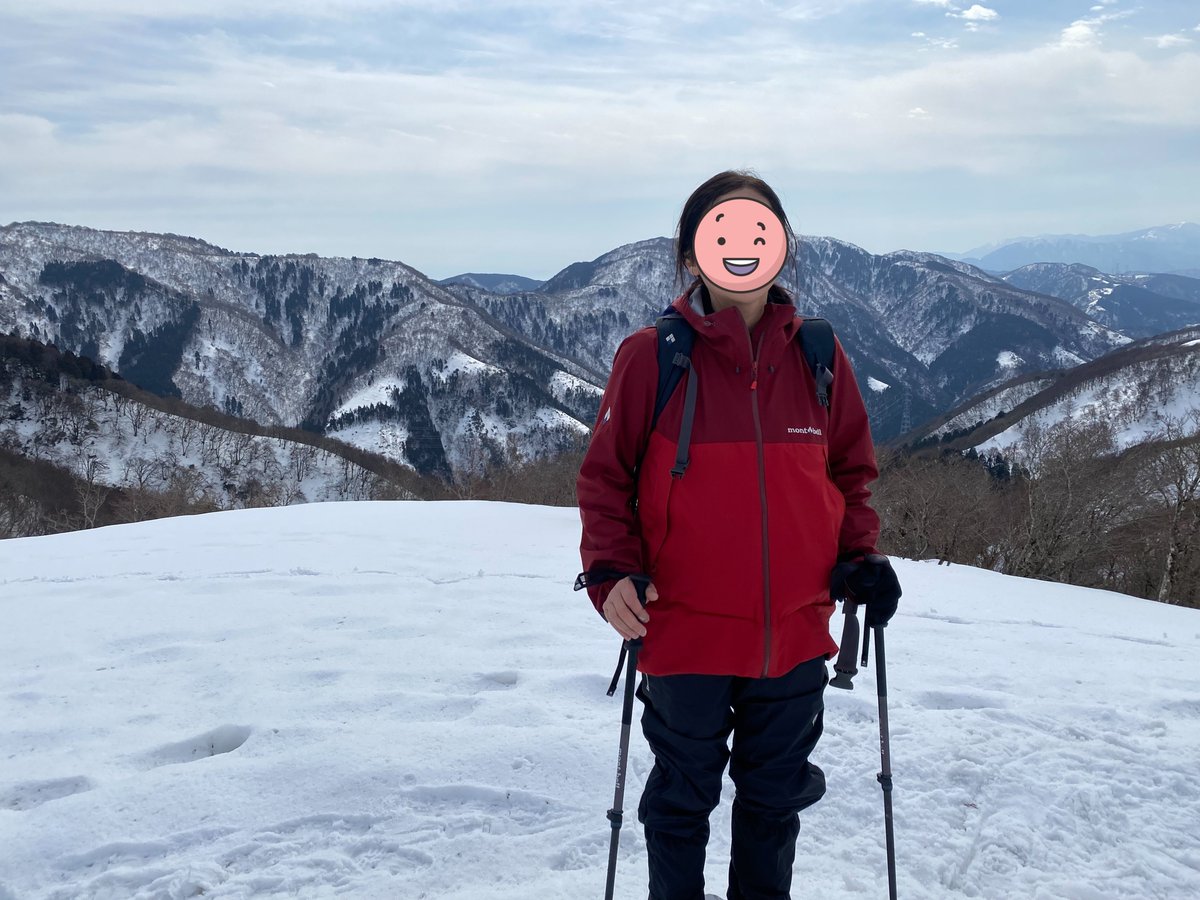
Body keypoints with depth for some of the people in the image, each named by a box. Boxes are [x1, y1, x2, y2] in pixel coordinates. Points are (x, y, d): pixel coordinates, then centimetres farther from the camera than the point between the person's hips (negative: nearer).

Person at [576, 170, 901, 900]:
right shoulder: (652, 356, -9)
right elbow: (605, 477, -4)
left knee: (775, 798, 21)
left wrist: (860, 557, -4)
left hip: (795, 637, 3)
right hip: (684, 636, -3)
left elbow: (851, 471, 10)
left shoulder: (818, 356, 0)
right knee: (683, 799, 15)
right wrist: (611, 572, -17)